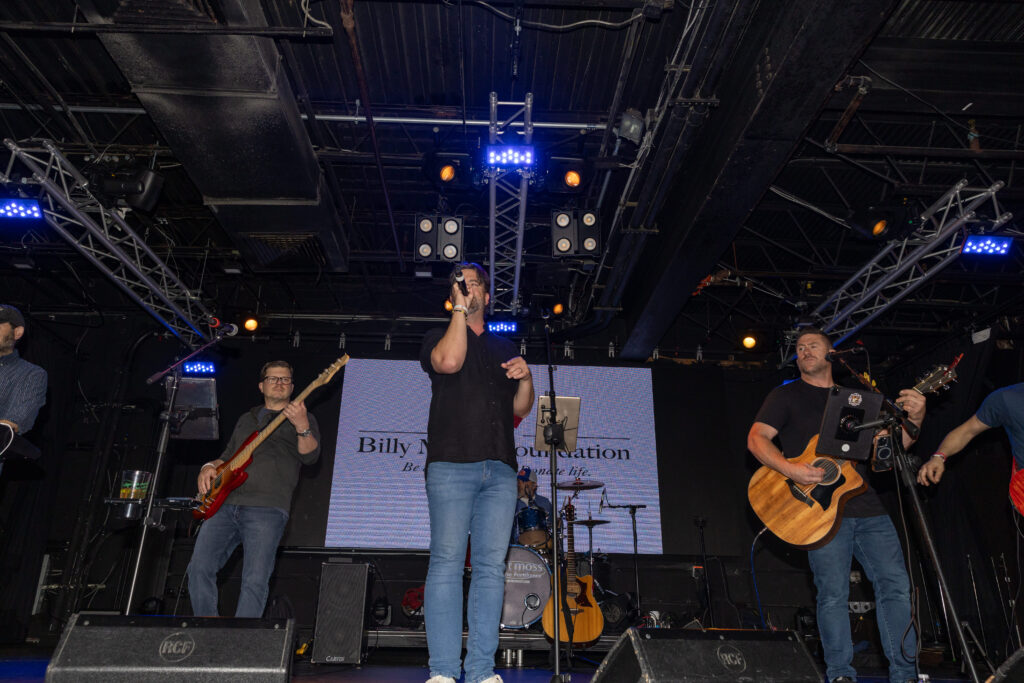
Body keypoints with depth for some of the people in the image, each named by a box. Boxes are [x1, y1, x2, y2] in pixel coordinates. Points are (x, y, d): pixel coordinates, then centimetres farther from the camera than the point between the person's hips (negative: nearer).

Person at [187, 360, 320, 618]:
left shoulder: (303, 419, 12)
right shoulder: (246, 419, 28)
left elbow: (310, 456, -5)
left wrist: (302, 427, -23)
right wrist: (209, 467, 10)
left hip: (267, 509, -5)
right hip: (224, 504, 5)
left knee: (255, 581, -13)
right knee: (199, 569, -7)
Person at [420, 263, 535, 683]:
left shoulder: (503, 348, 24)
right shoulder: (438, 338, 13)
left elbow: (521, 408, 22)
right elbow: (449, 361, -12)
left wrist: (525, 377, 2)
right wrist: (460, 310, -2)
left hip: (500, 468, 4)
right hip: (451, 464, -3)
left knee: (491, 566, -1)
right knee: (447, 563, -7)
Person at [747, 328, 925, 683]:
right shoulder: (787, 395, 6)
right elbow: (756, 438, -5)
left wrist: (913, 420, -4)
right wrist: (793, 471, -19)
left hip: (867, 506, 5)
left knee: (896, 584, 2)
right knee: (833, 594, -4)